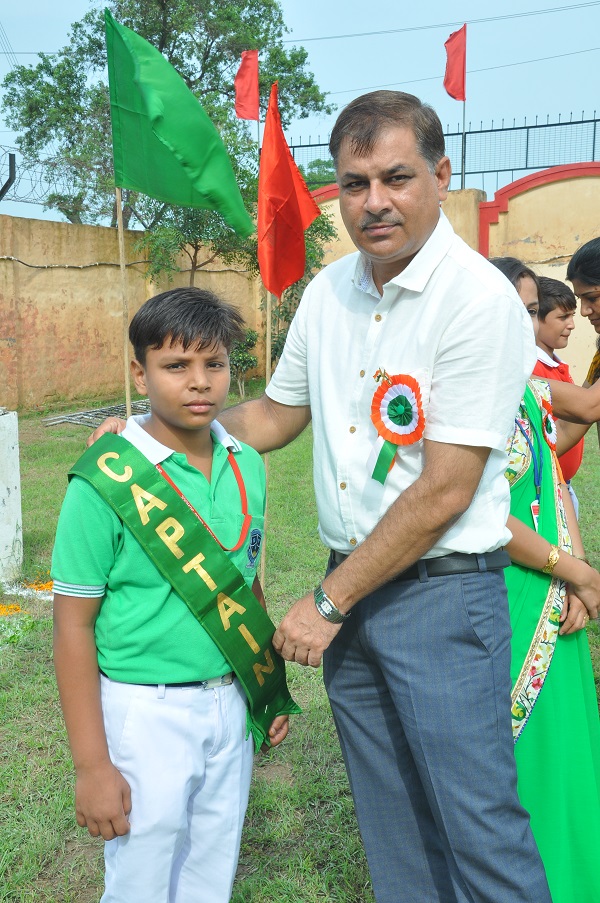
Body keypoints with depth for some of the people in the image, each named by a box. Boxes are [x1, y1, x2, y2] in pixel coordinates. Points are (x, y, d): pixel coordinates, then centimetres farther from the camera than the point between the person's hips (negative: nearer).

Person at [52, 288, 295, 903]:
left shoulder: (247, 466, 0)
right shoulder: (106, 483, -16)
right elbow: (74, 627, -13)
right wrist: (92, 764, -12)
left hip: (230, 704, 5)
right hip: (147, 712, -5)